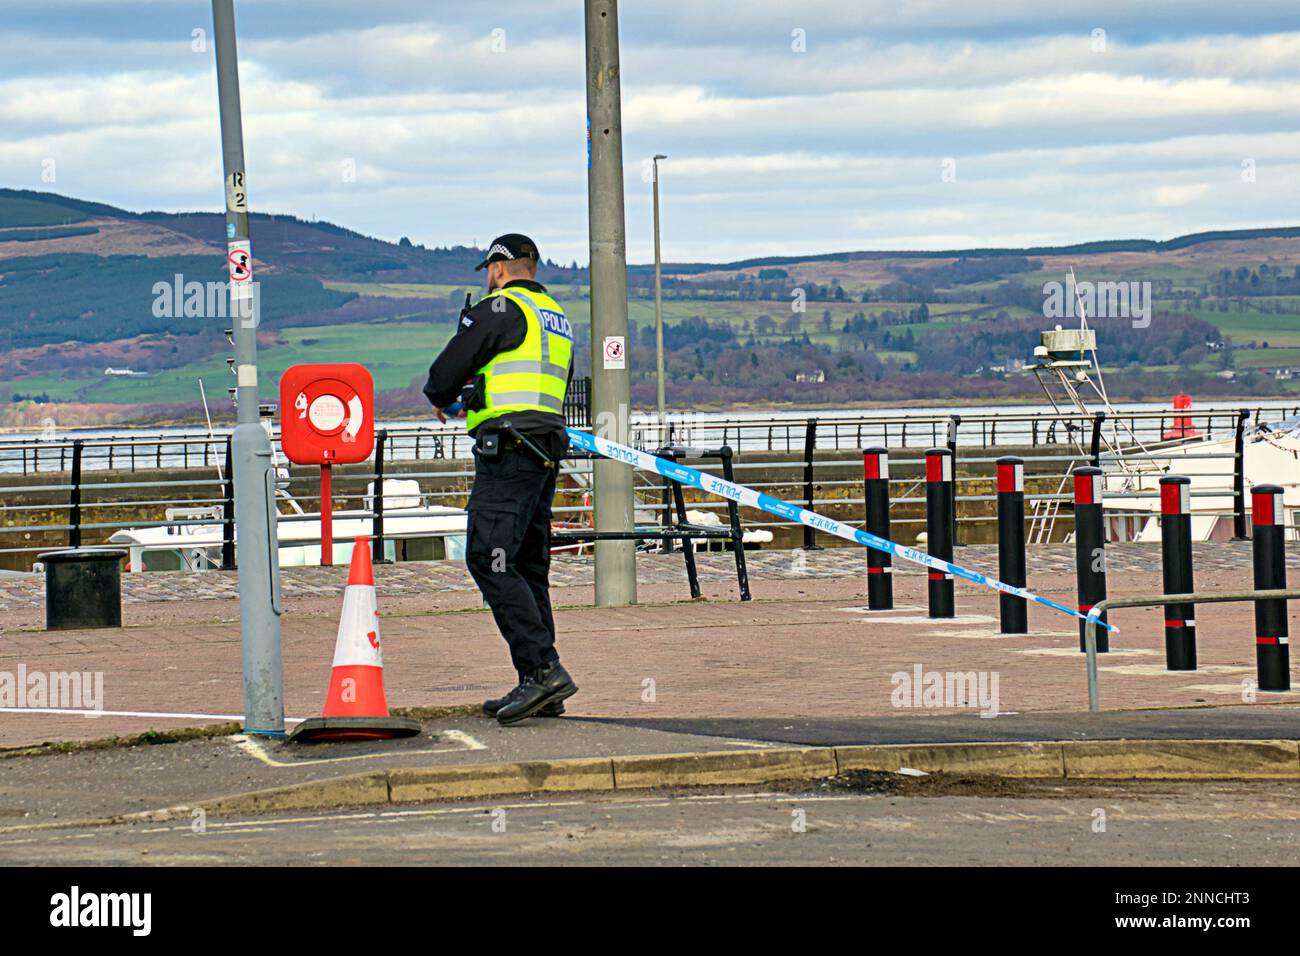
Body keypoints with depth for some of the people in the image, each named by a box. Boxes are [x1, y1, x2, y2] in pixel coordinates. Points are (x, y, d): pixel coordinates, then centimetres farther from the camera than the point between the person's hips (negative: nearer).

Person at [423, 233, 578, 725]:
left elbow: (446, 370, -7)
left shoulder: (499, 309, -6)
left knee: (489, 559, -13)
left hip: (508, 449, -9)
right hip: (548, 450, 9)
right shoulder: (557, 318, 22)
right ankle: (538, 687, 9)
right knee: (528, 566, 11)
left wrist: (442, 399, 16)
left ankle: (543, 669, -22)